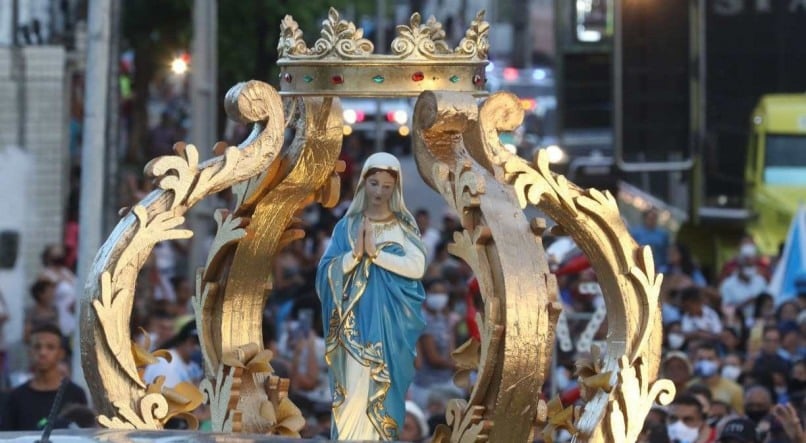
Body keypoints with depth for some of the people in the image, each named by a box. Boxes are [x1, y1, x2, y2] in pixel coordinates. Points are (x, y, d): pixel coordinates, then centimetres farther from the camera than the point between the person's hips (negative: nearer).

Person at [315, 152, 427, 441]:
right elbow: (326, 270, -1)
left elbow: (417, 267, -10)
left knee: (385, 389, 1)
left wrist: (375, 253, -15)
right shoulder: (347, 226, 6)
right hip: (356, 322, 0)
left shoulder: (404, 227, 4)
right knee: (353, 391, -7)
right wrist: (355, 254, -17)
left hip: (391, 323, 0)